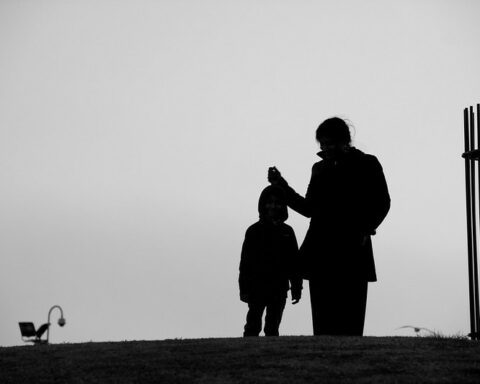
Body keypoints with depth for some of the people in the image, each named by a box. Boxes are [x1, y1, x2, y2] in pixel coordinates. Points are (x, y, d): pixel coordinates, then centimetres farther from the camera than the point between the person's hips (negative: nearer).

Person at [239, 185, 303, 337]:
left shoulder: (287, 232, 7)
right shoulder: (254, 231, 0)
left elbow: (294, 262, 8)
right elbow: (245, 262, -2)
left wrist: (296, 288, 5)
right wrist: (244, 289, -6)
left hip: (279, 289, 2)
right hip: (257, 288, -2)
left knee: (273, 327, 6)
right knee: (253, 326, -3)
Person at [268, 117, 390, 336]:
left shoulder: (366, 164, 4)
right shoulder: (320, 168, 17)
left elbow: (381, 203, 2)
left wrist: (366, 229, -13)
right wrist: (281, 186, 12)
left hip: (352, 252, -4)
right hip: (321, 252, 4)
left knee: (350, 323, -10)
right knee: (322, 322, -1)